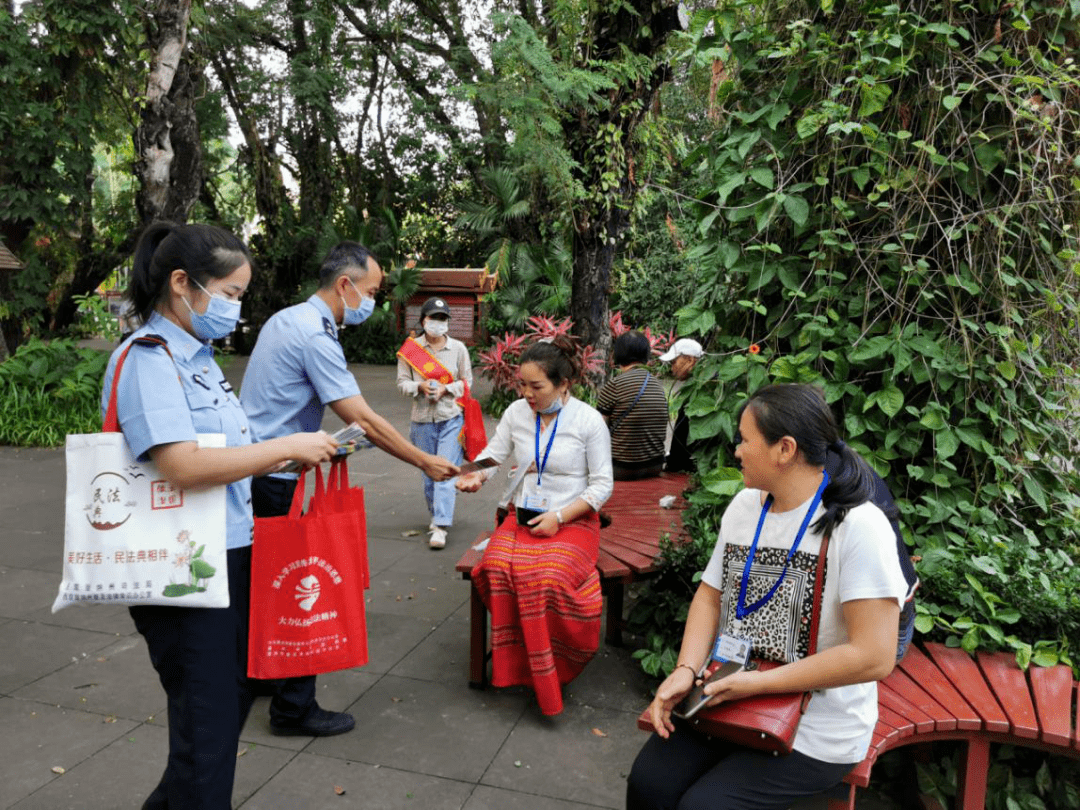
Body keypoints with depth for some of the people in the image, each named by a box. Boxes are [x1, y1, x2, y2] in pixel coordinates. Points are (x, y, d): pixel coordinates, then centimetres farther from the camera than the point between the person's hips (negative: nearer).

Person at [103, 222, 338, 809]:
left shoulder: (196, 356, 11)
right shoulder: (147, 359, -17)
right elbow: (183, 466, -28)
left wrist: (289, 458, 5)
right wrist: (287, 446, -21)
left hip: (229, 556, 10)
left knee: (235, 692, 23)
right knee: (208, 719, 4)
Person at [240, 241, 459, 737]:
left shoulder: (285, 319, 12)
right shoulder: (315, 336, -19)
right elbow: (363, 420, -22)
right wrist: (425, 462, -15)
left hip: (252, 468, 10)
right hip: (276, 480, -10)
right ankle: (294, 709, 9)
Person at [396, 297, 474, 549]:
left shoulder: (458, 348, 4)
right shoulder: (410, 349, 4)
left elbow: (467, 382, 7)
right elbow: (402, 382, 5)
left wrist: (445, 388, -10)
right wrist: (420, 386, -15)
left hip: (451, 417, -2)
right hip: (423, 418, 2)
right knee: (428, 473, 10)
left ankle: (440, 527, -13)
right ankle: (436, 515, 30)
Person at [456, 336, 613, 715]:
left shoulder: (589, 421, -5)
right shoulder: (516, 412, 5)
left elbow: (601, 485, -4)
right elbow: (494, 453, 9)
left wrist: (560, 517, -13)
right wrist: (477, 475, -14)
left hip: (572, 521, -3)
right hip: (522, 516, 4)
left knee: (546, 574, -32)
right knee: (498, 565, -27)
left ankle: (551, 669, -10)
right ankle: (516, 665, -9)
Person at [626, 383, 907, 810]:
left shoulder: (859, 527, -19)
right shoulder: (744, 506, 3)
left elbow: (875, 656, -23)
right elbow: (710, 597, 8)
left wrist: (760, 683, -21)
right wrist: (686, 670, -9)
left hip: (816, 729, -5)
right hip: (728, 696, 5)